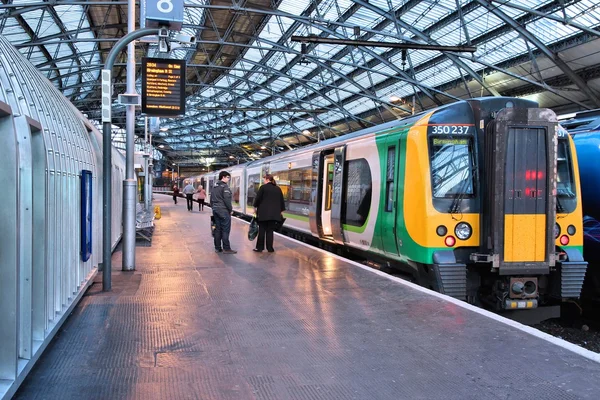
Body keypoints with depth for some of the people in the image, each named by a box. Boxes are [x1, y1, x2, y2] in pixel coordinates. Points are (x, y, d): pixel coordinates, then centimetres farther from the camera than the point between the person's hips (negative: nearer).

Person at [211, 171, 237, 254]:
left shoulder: (214, 187, 15)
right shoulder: (225, 187, -12)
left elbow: (211, 199, 19)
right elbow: (227, 200, -17)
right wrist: (230, 209, -7)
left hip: (215, 210, 8)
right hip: (224, 211, -8)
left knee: (217, 229, 11)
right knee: (225, 230, -6)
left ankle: (217, 248, 13)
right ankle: (226, 248, -6)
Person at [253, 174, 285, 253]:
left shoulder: (263, 187, -4)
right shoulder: (278, 189, 10)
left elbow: (258, 198, -3)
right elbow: (282, 200, 13)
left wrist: (255, 206, 13)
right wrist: (281, 211, 21)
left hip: (263, 212, -4)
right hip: (274, 213, 4)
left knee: (262, 230, 4)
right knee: (270, 230, 7)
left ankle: (259, 247, 7)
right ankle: (270, 248, 6)